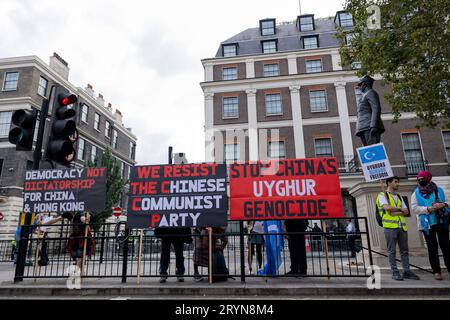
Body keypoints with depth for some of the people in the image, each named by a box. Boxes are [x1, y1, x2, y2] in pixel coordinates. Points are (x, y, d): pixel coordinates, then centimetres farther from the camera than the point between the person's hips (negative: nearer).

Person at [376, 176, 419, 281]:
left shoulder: (399, 197, 20)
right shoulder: (382, 195, 2)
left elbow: (406, 212, 9)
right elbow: (387, 207, -16)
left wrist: (395, 212, -8)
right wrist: (400, 209, -2)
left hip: (402, 226, 6)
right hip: (390, 226, -6)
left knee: (404, 250, 7)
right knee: (391, 251, -2)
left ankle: (406, 271, 14)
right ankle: (395, 272, 3)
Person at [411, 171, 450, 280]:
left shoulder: (438, 190, 7)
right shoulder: (416, 194, 2)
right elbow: (414, 208, -7)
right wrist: (428, 209, -20)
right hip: (427, 225, -1)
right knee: (432, 248, 5)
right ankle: (436, 271, 12)